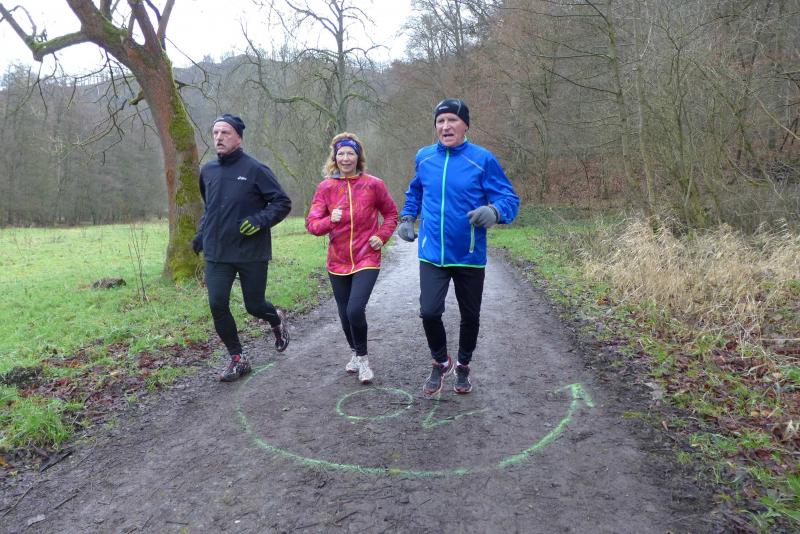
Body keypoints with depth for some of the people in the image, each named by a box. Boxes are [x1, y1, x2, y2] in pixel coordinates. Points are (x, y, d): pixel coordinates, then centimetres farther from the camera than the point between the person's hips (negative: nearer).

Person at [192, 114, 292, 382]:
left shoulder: (255, 169, -9)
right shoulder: (207, 170, 9)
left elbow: (283, 203, -8)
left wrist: (260, 221, -22)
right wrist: (201, 234, 16)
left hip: (251, 253, -4)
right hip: (216, 254, 4)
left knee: (254, 306, 5)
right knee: (218, 306, -4)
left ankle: (276, 320, 42)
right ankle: (237, 359, 13)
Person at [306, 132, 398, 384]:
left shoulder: (373, 184, -2)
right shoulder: (325, 187, 1)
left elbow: (391, 213, 11)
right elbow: (311, 223, -2)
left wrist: (382, 236, -4)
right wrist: (329, 220, -22)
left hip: (366, 260, -2)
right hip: (338, 262, 3)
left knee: (355, 309, -18)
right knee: (345, 313, 12)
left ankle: (362, 358, 6)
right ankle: (355, 352, 39)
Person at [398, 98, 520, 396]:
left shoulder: (482, 159, -9)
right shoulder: (424, 157, 3)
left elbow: (510, 198, -9)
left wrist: (495, 211, -30)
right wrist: (407, 219, 10)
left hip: (470, 257, -1)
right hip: (432, 255, 2)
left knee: (470, 317, 12)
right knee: (429, 313, -10)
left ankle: (463, 367, 39)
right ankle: (440, 363, 20)